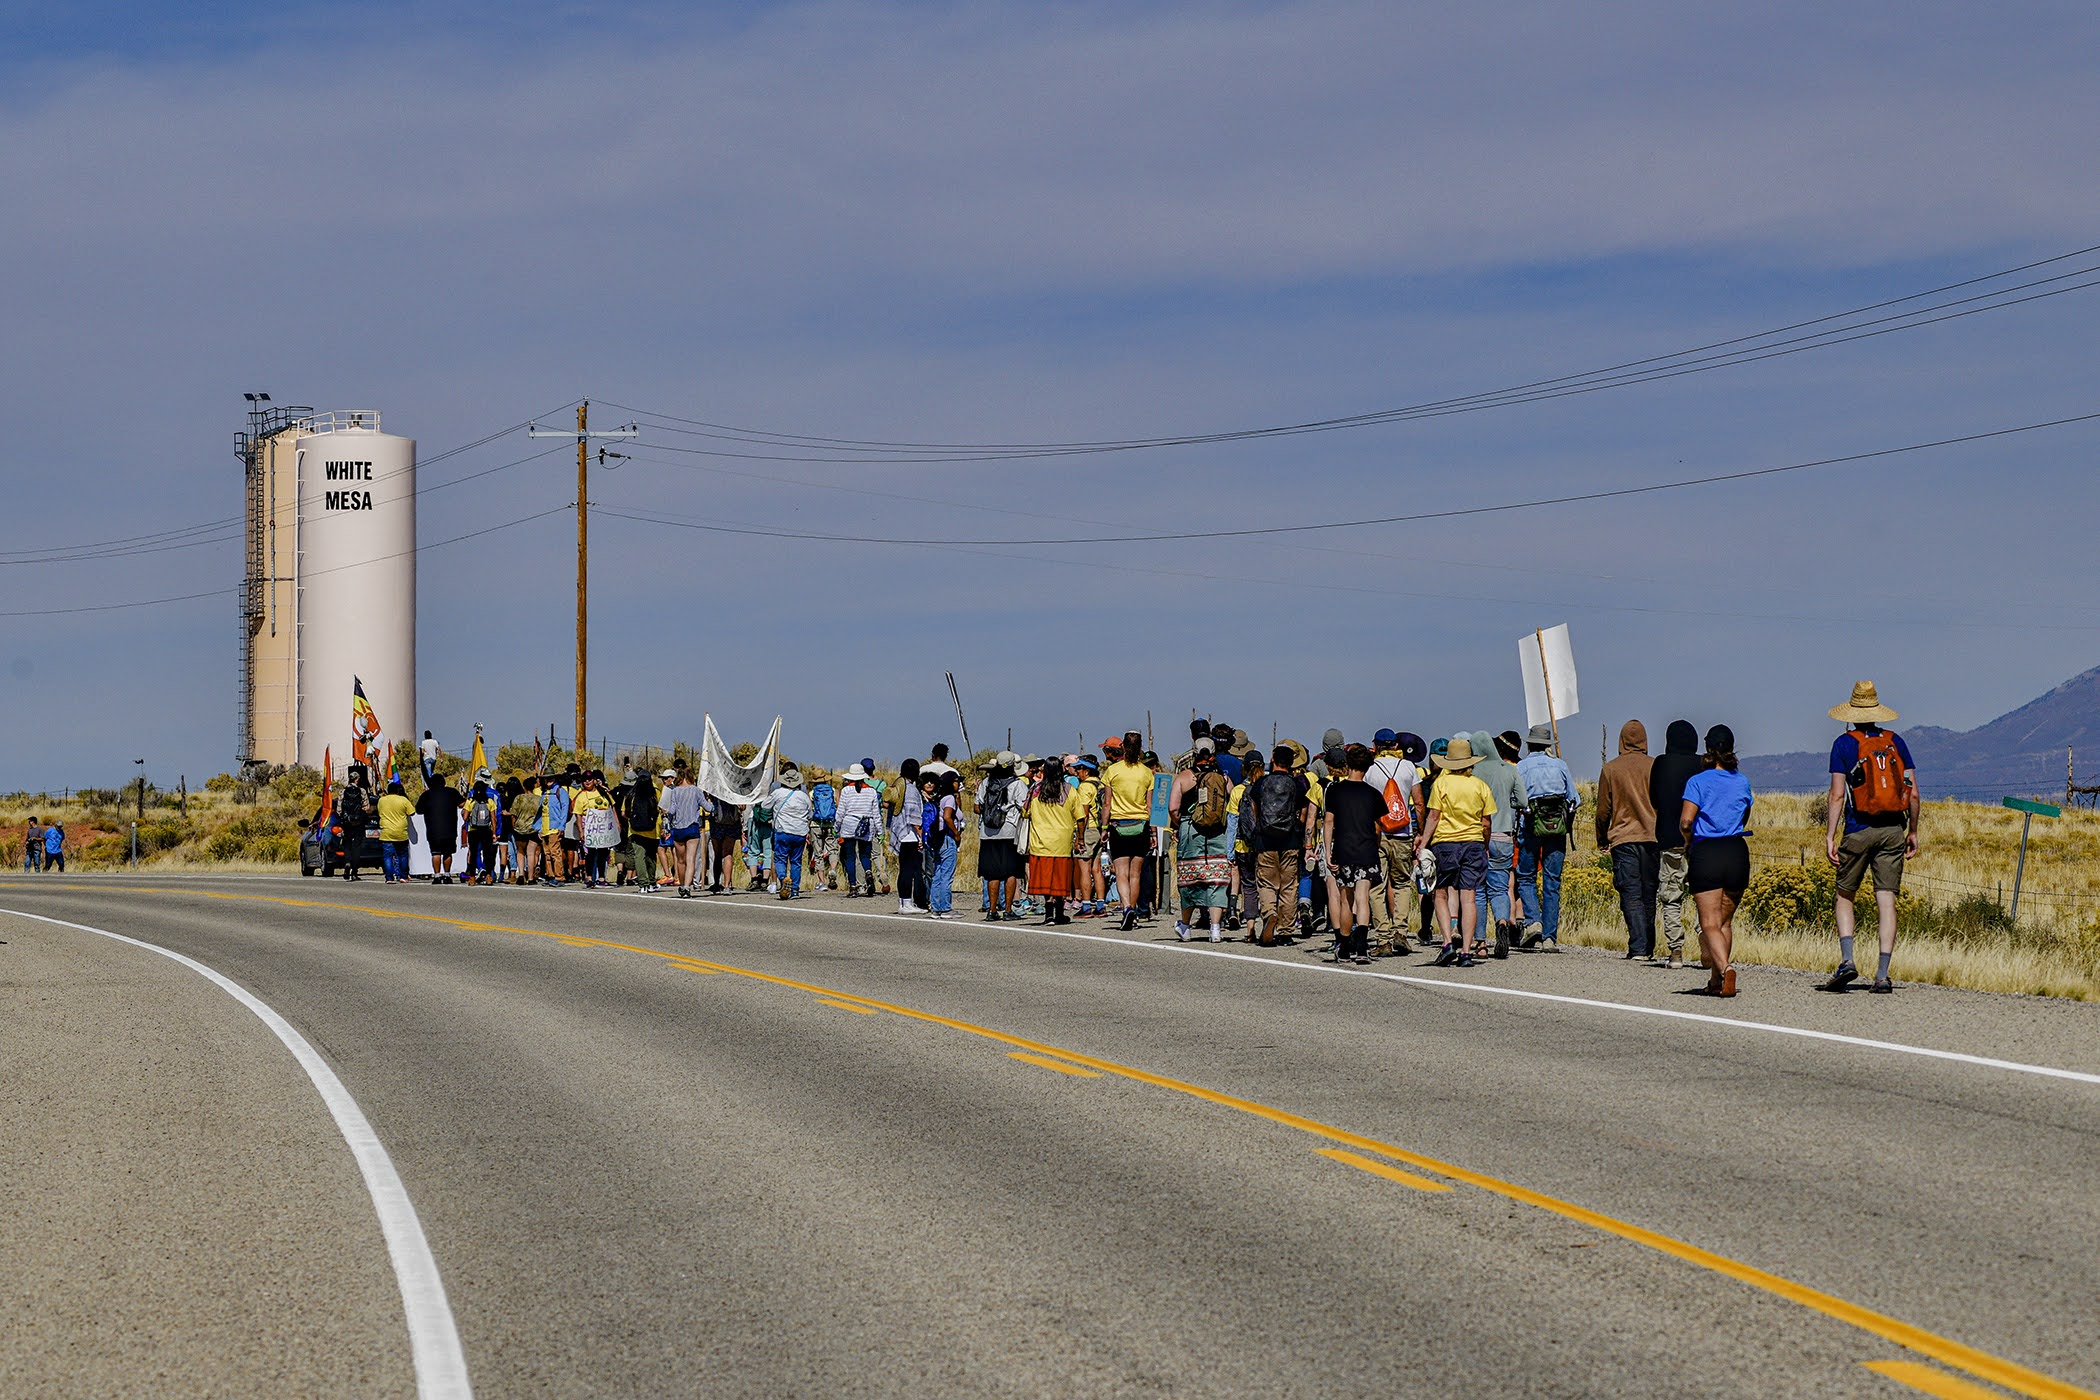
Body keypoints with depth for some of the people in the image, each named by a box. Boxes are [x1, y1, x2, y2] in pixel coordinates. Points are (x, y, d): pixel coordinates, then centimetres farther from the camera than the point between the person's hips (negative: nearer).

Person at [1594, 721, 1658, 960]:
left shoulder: (1610, 769, 0)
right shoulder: (1656, 767, 2)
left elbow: (1603, 810, 3)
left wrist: (1601, 839, 16)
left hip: (1623, 838, -2)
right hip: (1652, 837, 2)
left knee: (1631, 894, -5)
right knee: (1649, 893, 10)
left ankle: (1638, 946, -15)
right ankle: (1649, 947, 15)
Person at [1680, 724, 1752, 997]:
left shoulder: (1698, 781, -5)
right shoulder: (1742, 782, 7)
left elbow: (1685, 822, -11)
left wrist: (1689, 841, 9)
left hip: (1706, 854, -4)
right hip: (1737, 852, 4)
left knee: (1710, 924, -4)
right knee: (1726, 921, 15)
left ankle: (1725, 967, -28)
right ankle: (1716, 981, 19)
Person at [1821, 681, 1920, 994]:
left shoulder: (1845, 743, -1)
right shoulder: (1895, 742, 8)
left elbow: (1838, 794, -7)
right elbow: (1913, 792, 6)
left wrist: (1830, 836, -6)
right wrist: (1913, 831, 15)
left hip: (1858, 831, -2)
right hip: (1893, 831, 2)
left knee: (1845, 896, 11)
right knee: (1886, 901, 1)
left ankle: (1846, 960, -7)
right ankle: (1882, 975, -4)